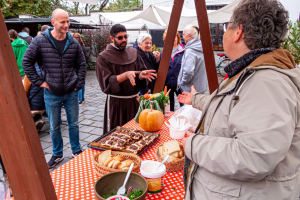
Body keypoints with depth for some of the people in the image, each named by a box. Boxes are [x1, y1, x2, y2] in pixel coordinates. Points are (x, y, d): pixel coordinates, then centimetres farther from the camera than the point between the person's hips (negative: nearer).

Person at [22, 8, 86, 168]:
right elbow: (27, 61, -2)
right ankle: (57, 154, 32)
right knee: (54, 127, 12)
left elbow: (81, 64, 8)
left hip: (71, 92, 2)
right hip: (51, 94, -1)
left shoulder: (73, 43, 0)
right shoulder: (40, 41, -8)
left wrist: (79, 83, 0)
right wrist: (38, 82, -6)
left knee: (73, 124, 14)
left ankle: (76, 151, 33)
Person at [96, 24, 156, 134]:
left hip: (134, 101, 4)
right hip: (116, 103, -3)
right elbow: (107, 82, -14)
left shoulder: (133, 53, 7)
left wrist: (142, 75, -20)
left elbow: (141, 72, 4)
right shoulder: (103, 57, -5)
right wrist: (126, 75, -26)